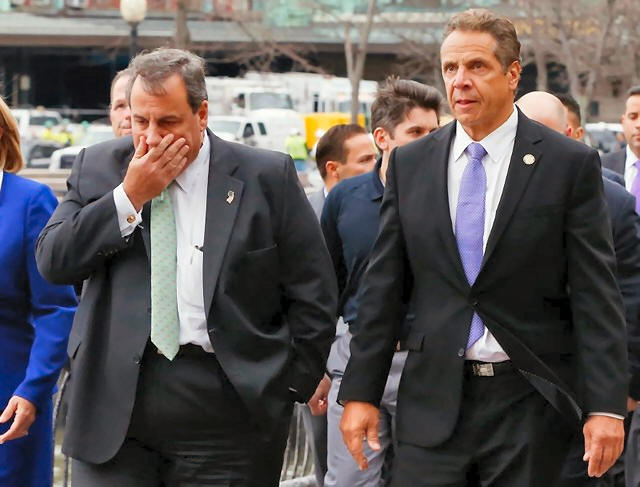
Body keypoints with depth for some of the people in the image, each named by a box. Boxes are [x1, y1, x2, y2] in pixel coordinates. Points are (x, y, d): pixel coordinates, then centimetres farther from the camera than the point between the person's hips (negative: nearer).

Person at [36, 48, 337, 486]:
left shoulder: (265, 177, 1)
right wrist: (129, 196, -7)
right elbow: (52, 262, 0)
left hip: (225, 407, -2)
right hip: (114, 400, 2)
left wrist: (292, 387, -1)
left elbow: (313, 295, 4)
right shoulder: (98, 168, 10)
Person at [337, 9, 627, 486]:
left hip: (529, 399, -2)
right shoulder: (410, 164, 8)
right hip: (433, 398, 2)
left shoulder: (571, 164, -2)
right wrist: (361, 392, 4)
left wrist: (605, 406, -11)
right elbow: (384, 287, 9)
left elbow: (596, 297, -5)